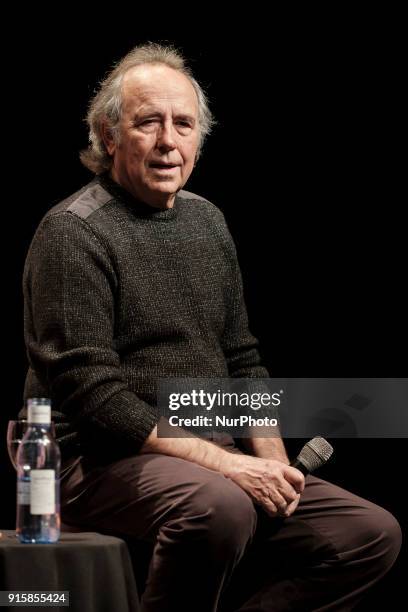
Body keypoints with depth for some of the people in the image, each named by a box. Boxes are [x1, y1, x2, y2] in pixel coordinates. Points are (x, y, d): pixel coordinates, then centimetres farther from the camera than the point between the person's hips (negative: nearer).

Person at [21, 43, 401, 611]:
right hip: (103, 460, -7)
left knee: (374, 533, -6)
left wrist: (271, 459, 1)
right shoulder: (73, 233, -9)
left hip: (213, 457, 8)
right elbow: (91, 393, -17)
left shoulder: (207, 221, 15)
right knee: (220, 508, -38)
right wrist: (225, 462, -21)